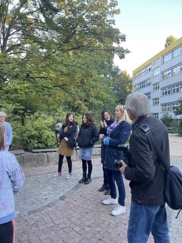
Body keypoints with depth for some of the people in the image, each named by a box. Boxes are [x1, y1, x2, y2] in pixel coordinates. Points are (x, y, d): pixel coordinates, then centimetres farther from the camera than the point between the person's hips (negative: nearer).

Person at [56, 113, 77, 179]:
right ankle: (59, 172, 26)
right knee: (60, 158, 10)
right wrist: (65, 137, -16)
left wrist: (60, 134, -7)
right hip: (62, 142, 5)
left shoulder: (74, 125, -5)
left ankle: (69, 173, 18)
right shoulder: (64, 125, 11)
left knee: (68, 158, 3)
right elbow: (61, 132, 4)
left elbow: (69, 133, -16)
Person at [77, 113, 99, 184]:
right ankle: (84, 177, 25)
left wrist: (90, 142, -18)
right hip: (81, 147, 6)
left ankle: (89, 177, 19)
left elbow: (97, 137, -10)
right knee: (83, 162, 13)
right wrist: (78, 141, 5)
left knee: (88, 162, 6)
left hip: (88, 147, -5)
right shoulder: (82, 126, 9)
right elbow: (79, 134, 20)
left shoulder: (93, 127, -8)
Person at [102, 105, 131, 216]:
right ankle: (113, 197, 37)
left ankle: (122, 205, 15)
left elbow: (121, 141, -21)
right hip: (109, 153, 9)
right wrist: (106, 138, 1)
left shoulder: (125, 125, -14)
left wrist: (108, 141, -12)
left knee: (118, 179, 0)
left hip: (117, 155, -9)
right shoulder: (115, 123, 12)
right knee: (109, 176, 18)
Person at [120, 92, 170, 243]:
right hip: (161, 190, 9)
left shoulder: (138, 134, -29)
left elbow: (145, 172, -31)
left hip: (147, 195, -8)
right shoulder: (160, 125, -1)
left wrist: (126, 171, -14)